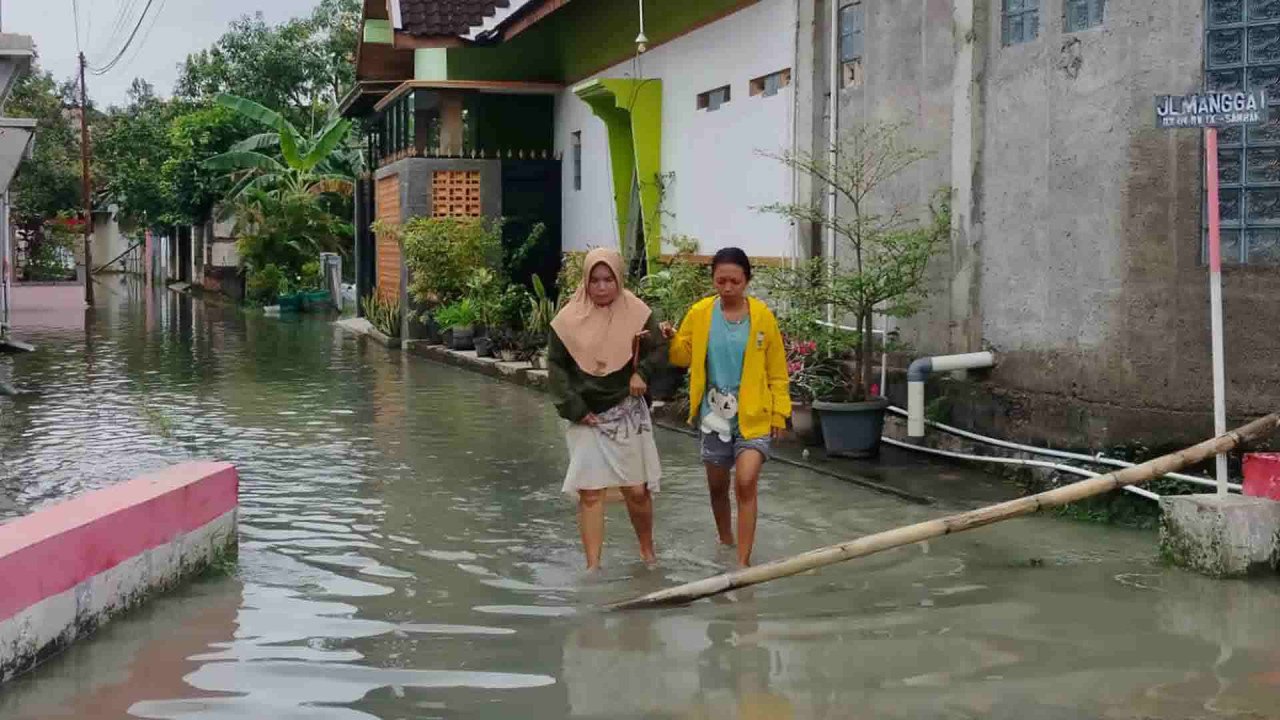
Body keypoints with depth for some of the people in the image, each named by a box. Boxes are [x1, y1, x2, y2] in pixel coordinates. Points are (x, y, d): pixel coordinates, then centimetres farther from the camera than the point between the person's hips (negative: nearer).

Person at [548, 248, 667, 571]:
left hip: (627, 412, 0)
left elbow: (660, 348, 3)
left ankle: (647, 550, 31)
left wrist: (642, 372, -16)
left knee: (637, 491, 6)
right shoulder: (569, 318, -4)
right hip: (586, 416, 0)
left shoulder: (636, 312, -4)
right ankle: (593, 566, 4)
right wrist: (573, 407, -7)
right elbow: (556, 365, 0)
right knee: (590, 493, -2)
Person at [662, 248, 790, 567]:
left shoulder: (762, 316, -7)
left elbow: (776, 370, -1)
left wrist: (779, 411, -2)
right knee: (718, 486, 16)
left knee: (746, 484, -16)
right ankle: (725, 543, 40)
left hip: (753, 416, -3)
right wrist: (670, 340, -16)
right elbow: (684, 355, 4)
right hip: (715, 415, 3)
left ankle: (743, 562, -10)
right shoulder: (699, 313, -4)